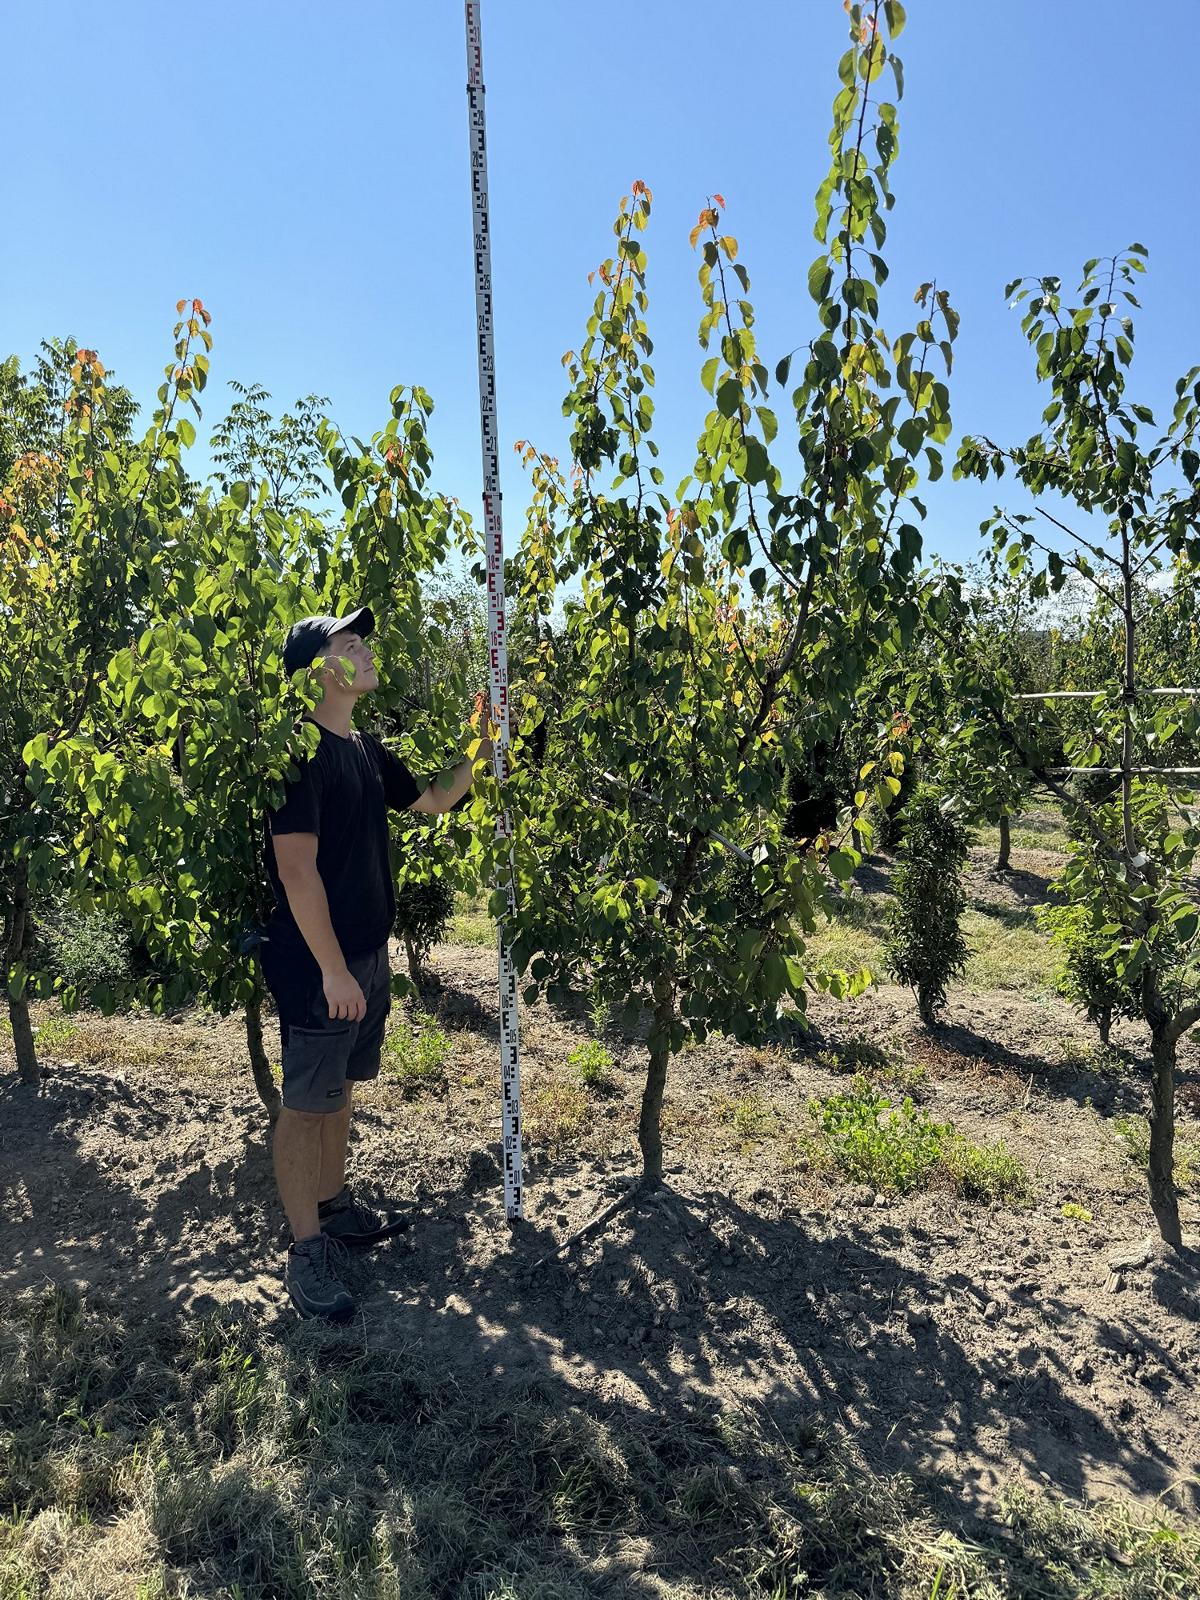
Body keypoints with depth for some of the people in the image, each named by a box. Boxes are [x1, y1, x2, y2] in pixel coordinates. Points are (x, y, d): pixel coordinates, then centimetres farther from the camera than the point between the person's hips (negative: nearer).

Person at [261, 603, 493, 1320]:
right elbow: (297, 869, -22)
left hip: (367, 954, 9)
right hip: (319, 964, -9)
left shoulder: (366, 750, 9)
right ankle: (307, 1248, 17)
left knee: (341, 1087, 21)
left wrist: (482, 750, 10)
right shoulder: (300, 752, -18)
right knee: (307, 1101, 4)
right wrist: (332, 969, -22)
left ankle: (333, 1204, 37)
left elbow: (434, 799, 23)